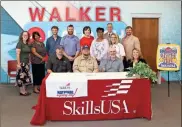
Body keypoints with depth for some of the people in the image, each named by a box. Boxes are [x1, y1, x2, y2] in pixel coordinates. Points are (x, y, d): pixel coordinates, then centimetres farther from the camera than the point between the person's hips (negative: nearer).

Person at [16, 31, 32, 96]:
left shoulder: (28, 44, 11)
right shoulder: (19, 43, -9)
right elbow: (17, 54, -14)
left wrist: (29, 62, 10)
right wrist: (18, 63, -18)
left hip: (27, 63, 8)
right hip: (21, 63, -7)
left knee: (26, 76, 10)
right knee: (21, 76, -4)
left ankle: (24, 90, 19)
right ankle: (21, 91, 4)